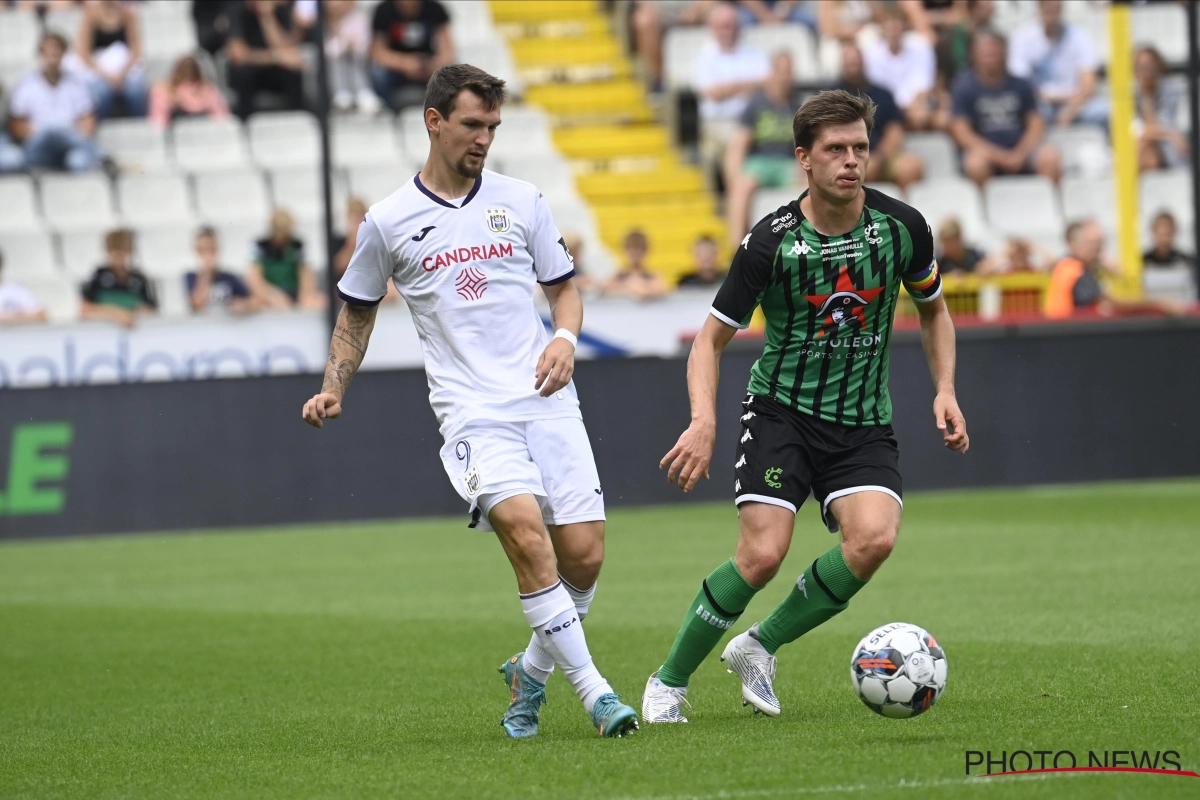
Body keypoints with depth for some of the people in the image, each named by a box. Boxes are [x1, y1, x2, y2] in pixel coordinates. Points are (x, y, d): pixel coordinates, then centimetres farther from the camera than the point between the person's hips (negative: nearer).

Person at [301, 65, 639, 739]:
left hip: (547, 400, 3)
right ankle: (593, 689, -20)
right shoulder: (389, 223, 5)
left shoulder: (522, 202, 10)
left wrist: (566, 338, -2)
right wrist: (334, 390, 9)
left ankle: (532, 672, 22)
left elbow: (564, 287, 18)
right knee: (526, 532, -25)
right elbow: (359, 311, 19)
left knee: (585, 554, -5)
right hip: (471, 410, -3)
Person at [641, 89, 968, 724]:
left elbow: (933, 310, 15)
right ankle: (669, 681, 2)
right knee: (762, 555, -19)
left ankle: (760, 647, -3)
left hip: (862, 422, 3)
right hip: (782, 410, -3)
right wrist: (704, 420, -20)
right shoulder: (772, 242, -12)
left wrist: (945, 391, 2)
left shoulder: (901, 226, -4)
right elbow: (713, 337, -4)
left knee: (874, 538, -24)